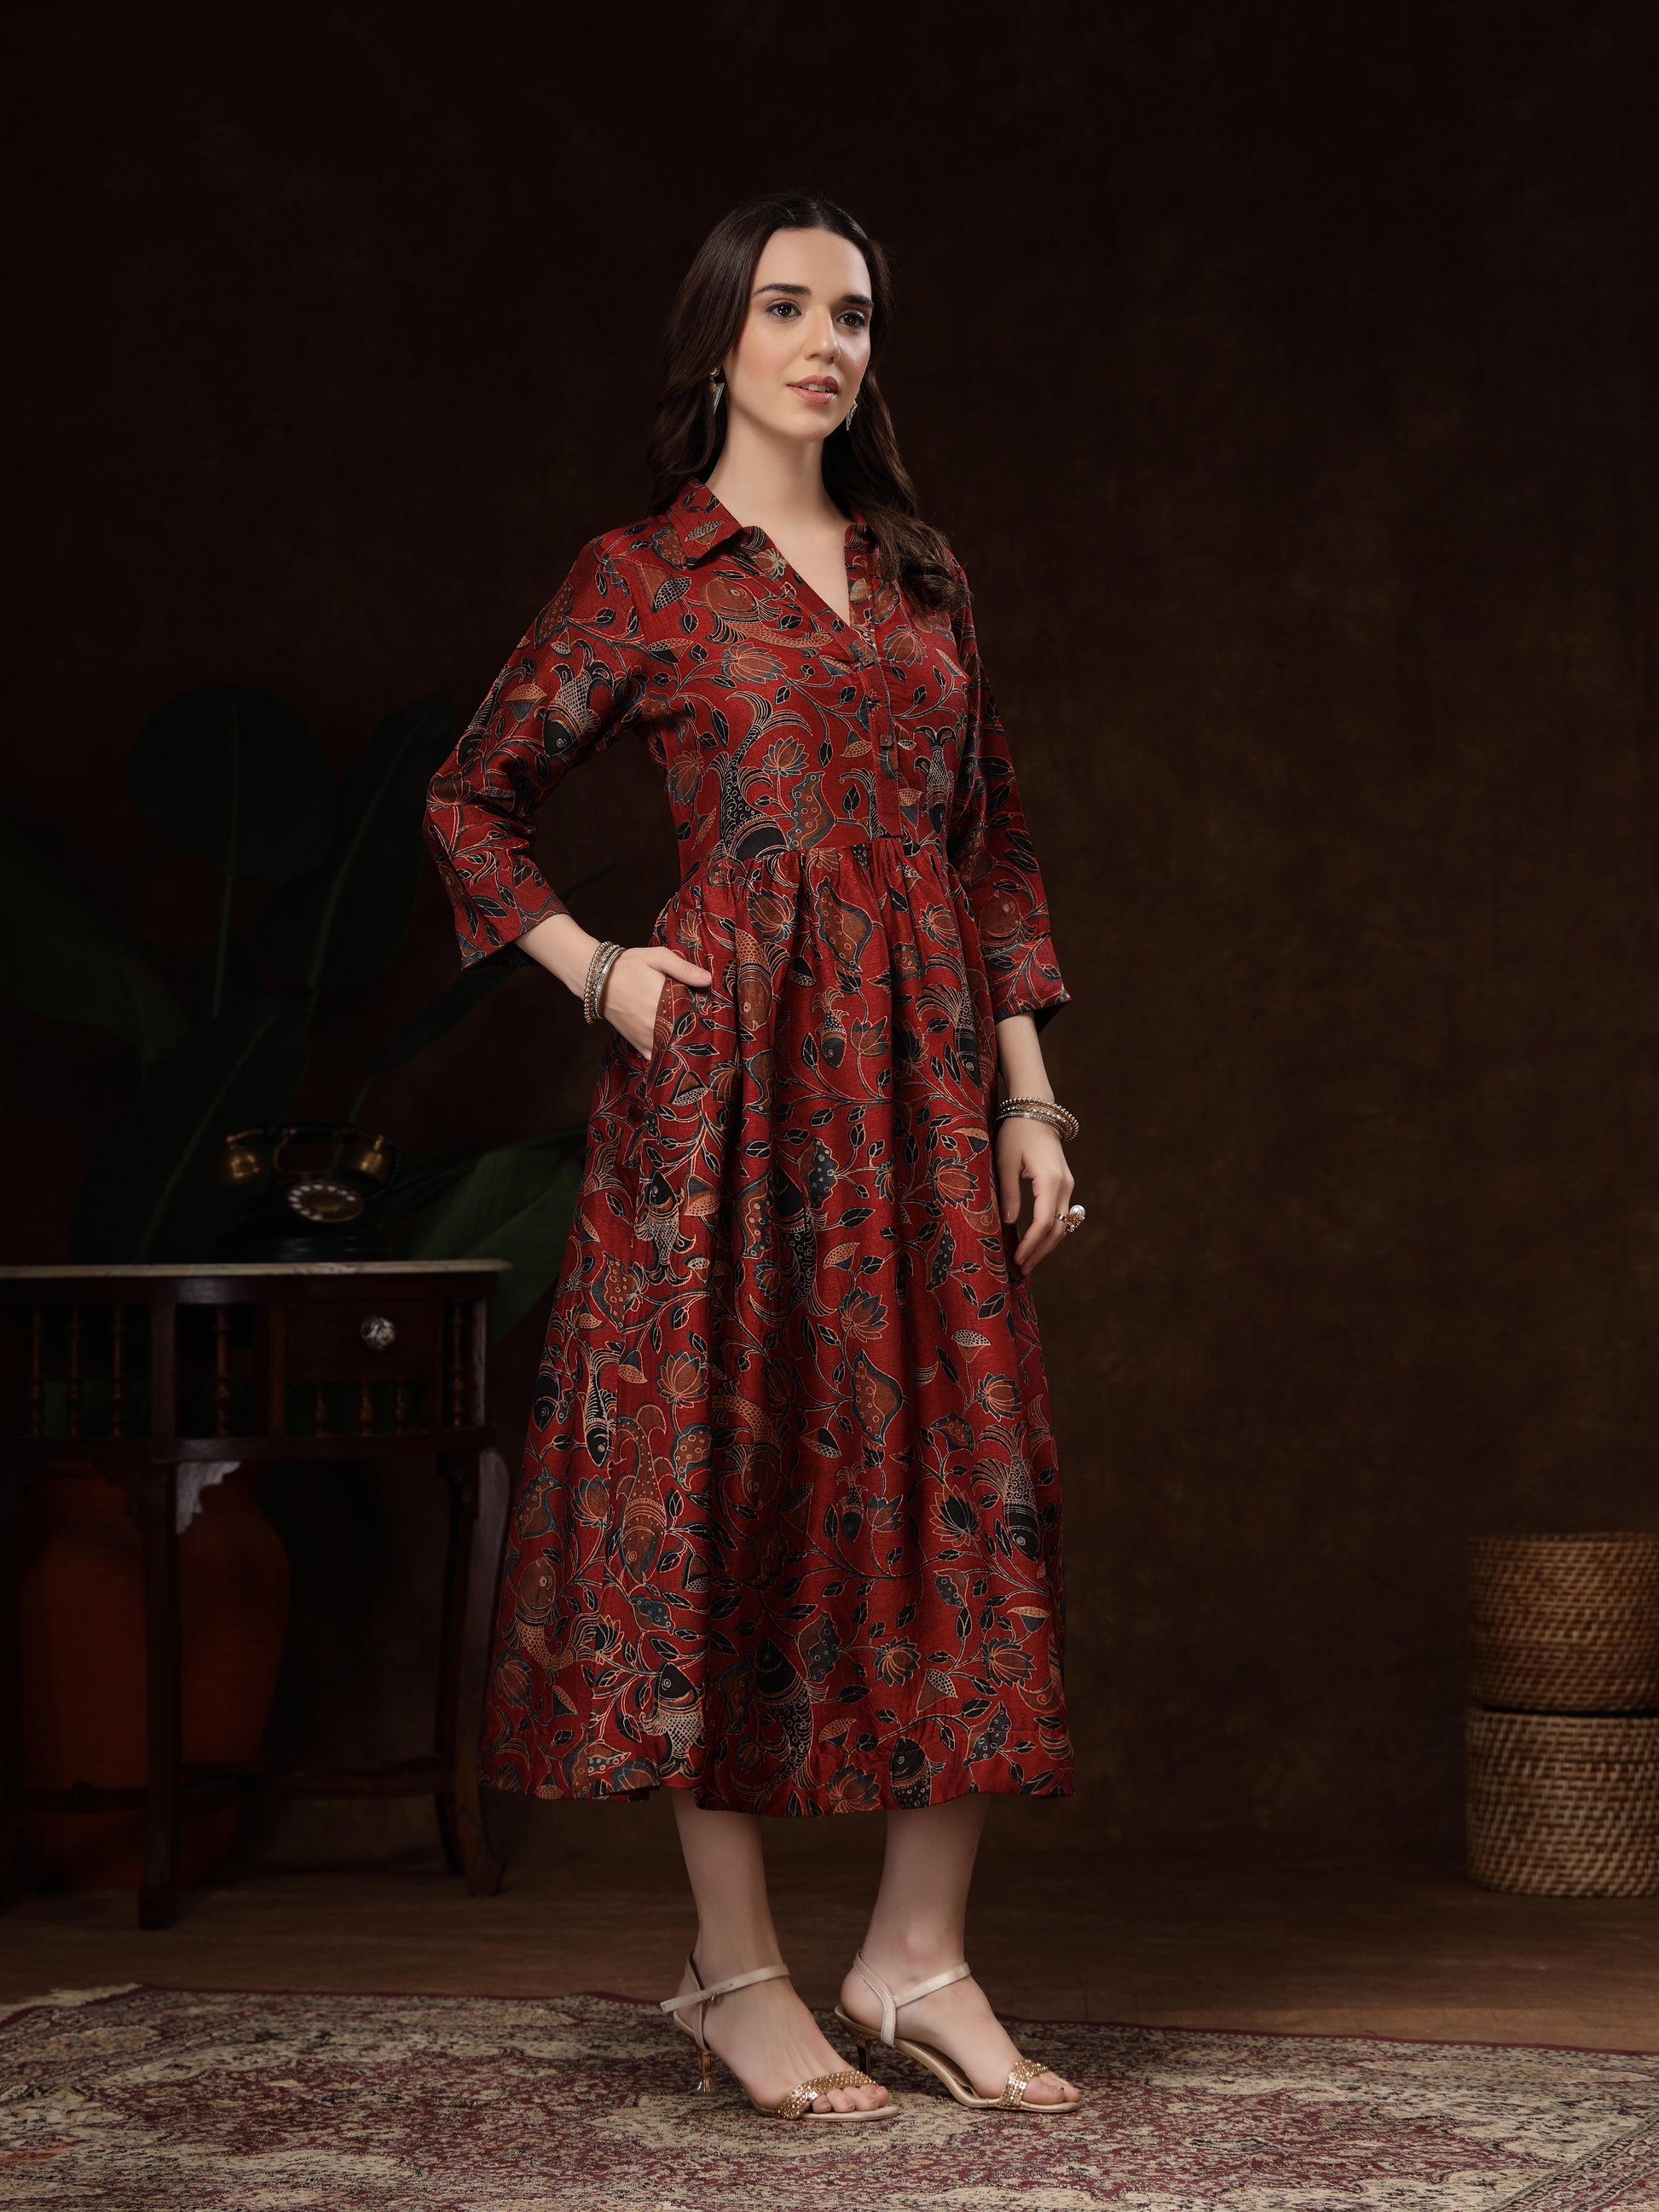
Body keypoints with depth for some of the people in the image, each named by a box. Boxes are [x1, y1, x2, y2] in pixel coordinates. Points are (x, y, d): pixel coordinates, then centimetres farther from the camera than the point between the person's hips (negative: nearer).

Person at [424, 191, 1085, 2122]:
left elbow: (994, 846, 15)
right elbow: (472, 802, 9)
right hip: (735, 1066, -4)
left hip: (924, 1069, 5)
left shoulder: (920, 573, 16)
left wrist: (1028, 1096, 8)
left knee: (961, 1478, 1)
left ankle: (919, 1957, 9)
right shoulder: (641, 577, 3)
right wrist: (597, 967, -4)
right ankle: (735, 1974, 6)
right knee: (726, 1472, -2)